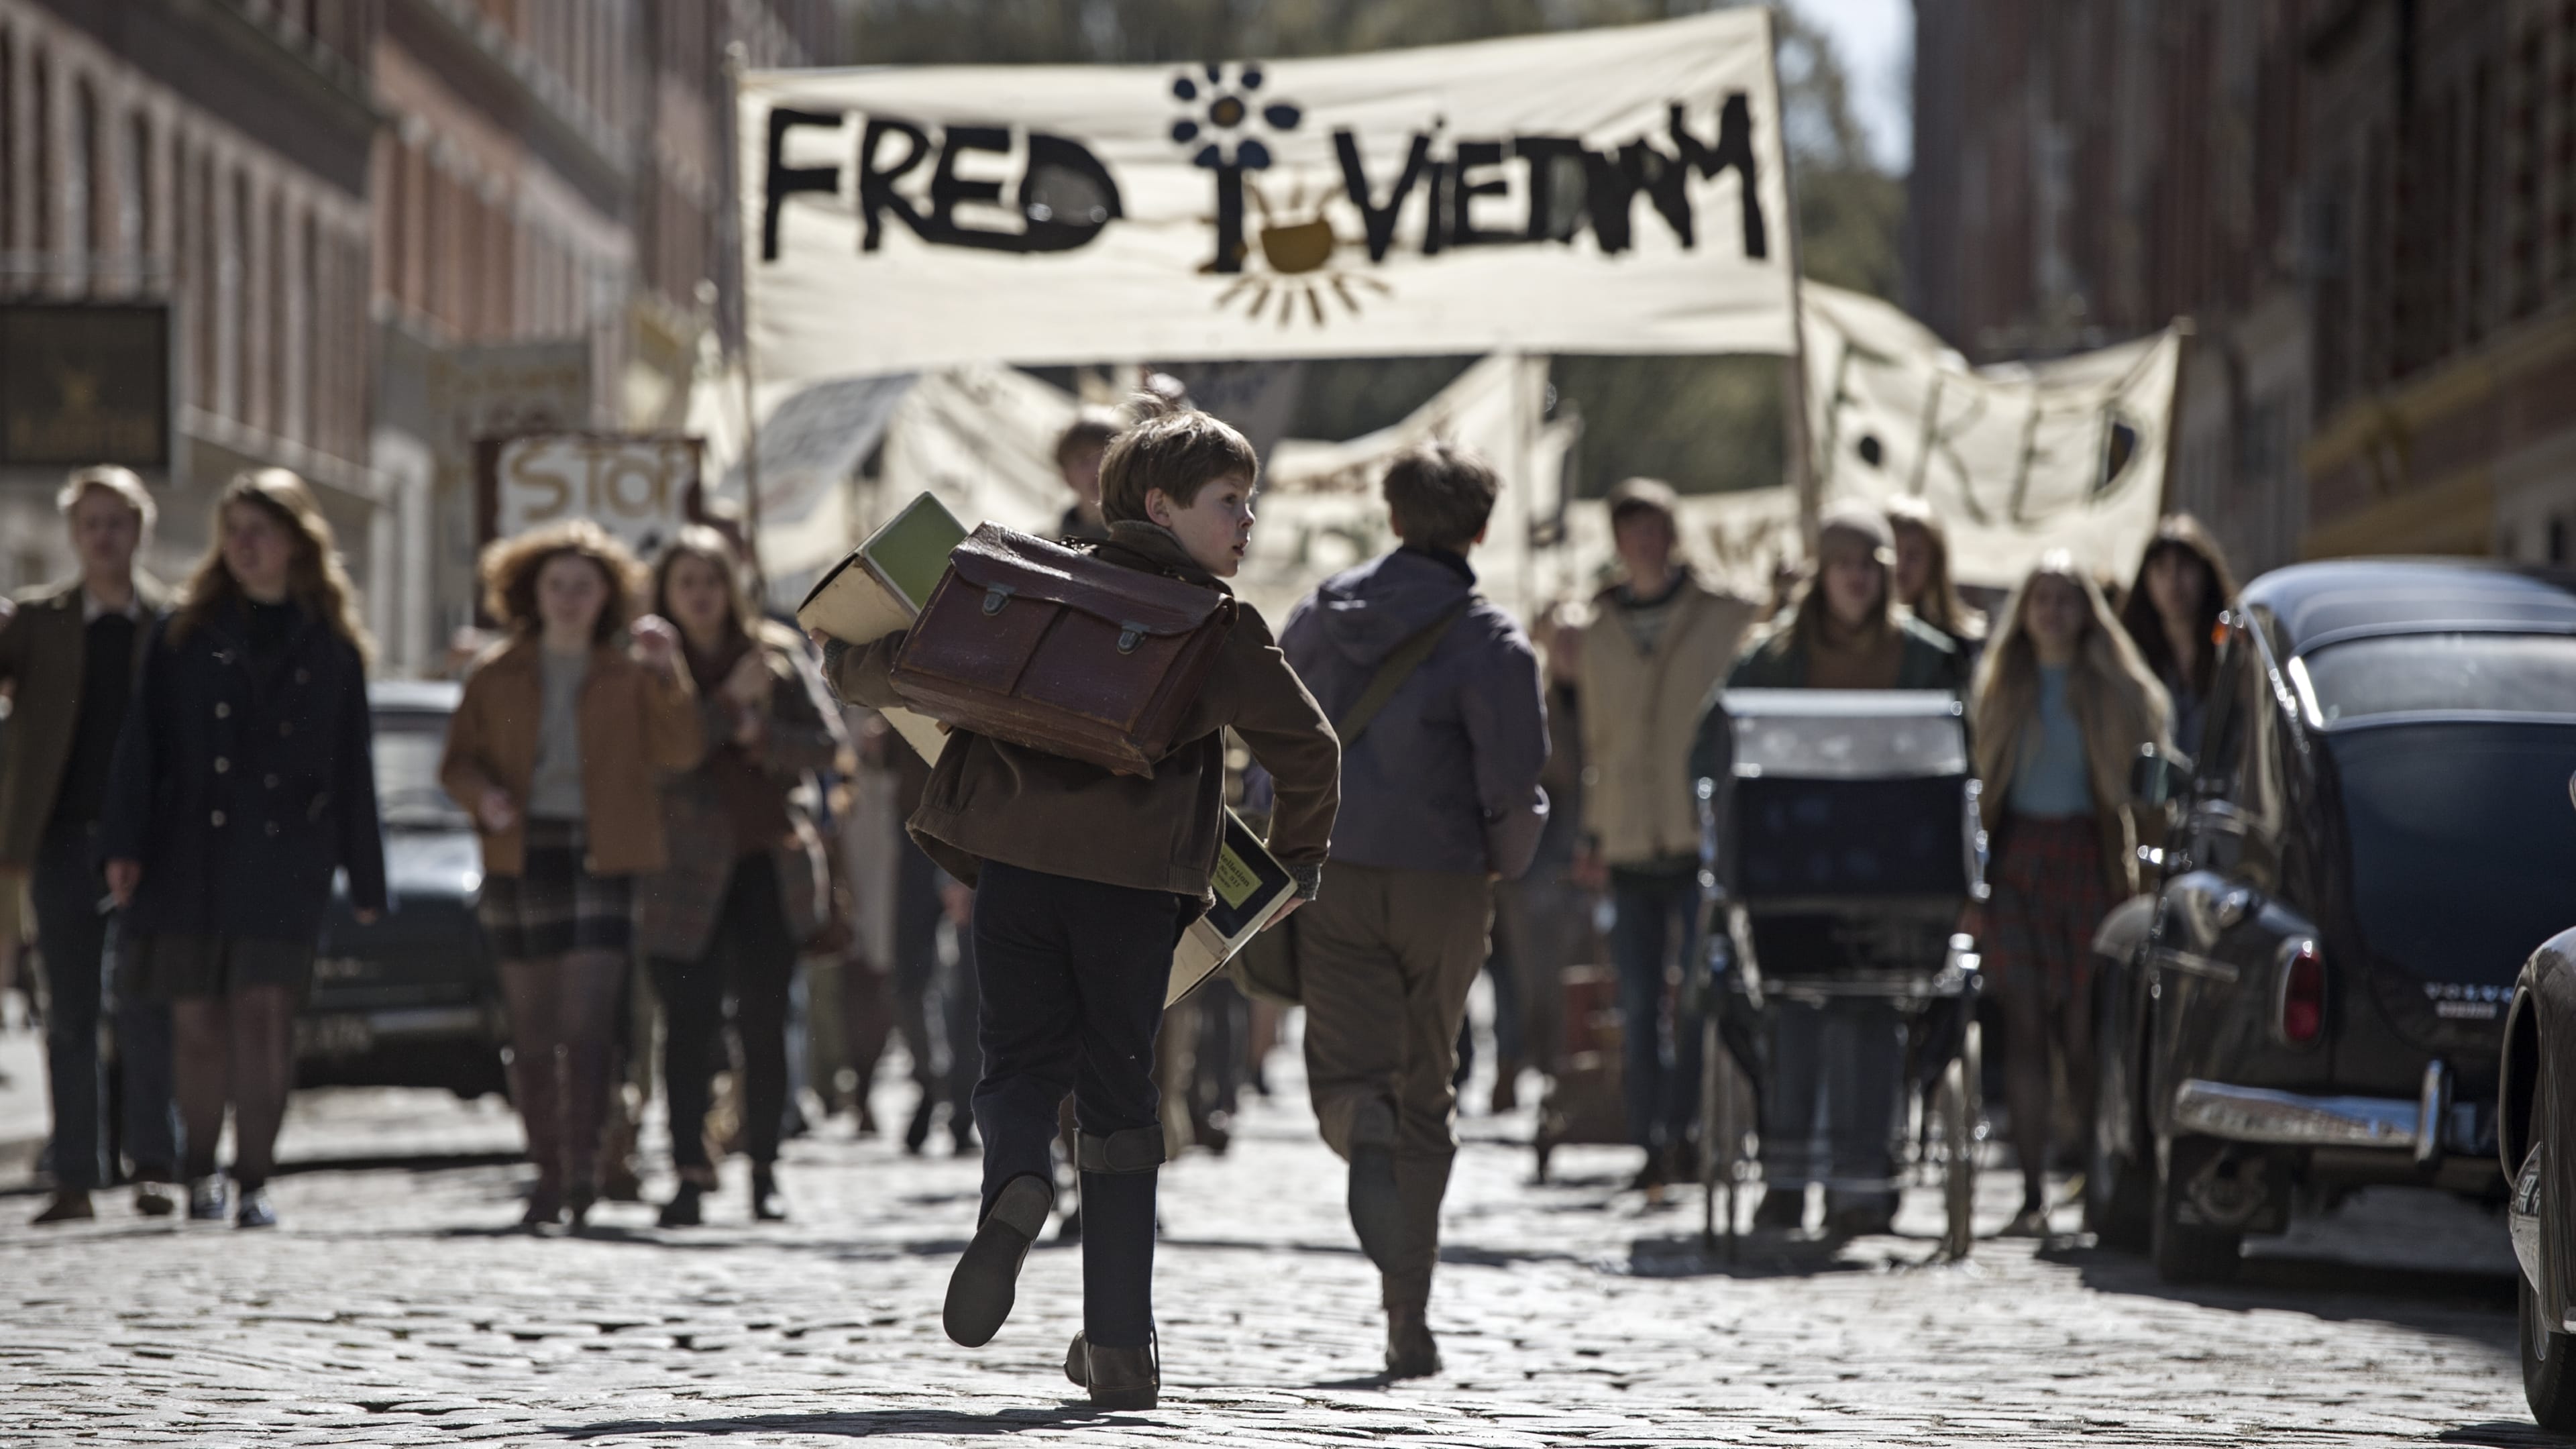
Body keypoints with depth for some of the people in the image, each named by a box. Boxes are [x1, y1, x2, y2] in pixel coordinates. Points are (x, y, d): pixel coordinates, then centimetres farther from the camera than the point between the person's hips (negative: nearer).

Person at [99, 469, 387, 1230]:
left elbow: (353, 766, 11)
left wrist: (365, 879, 9)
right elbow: (142, 742, 3)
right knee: (197, 1020, 4)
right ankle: (201, 1173, 19)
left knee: (265, 1011, -10)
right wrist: (124, 844, -8)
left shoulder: (331, 646, 9)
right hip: (188, 853, 1)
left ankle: (253, 1181, -6)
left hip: (283, 859, -1)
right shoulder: (186, 633, 9)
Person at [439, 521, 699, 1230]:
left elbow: (681, 751, -3)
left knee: (586, 1022, -14)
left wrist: (668, 673, -16)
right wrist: (482, 794, -9)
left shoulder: (629, 673, 8)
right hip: (521, 857, 2)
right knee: (532, 1030, 3)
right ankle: (548, 1173, 9)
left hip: (602, 858, -2)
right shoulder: (498, 675, 12)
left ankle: (584, 1166, -18)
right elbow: (459, 759, 12)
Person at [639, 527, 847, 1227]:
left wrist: (763, 736, -12)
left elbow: (827, 744, 4)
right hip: (688, 870, -2)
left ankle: (764, 1171, 9)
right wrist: (728, 704, -16)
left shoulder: (776, 652, 8)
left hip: (771, 862, 2)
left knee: (765, 1024, 1)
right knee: (689, 1026, -6)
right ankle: (690, 1174, -3)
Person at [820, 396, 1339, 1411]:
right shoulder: (1217, 623, 4)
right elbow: (1305, 745, -3)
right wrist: (1300, 855, 14)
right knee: (1117, 1090, 10)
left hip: (1016, 861, 2)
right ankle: (1120, 1347, 8)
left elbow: (896, 671, 12)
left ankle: (1016, 1186, -23)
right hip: (1134, 874, -2)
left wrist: (847, 663, 35)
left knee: (1023, 1062, 14)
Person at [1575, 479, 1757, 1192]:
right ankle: (1651, 1144, 7)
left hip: (1706, 837, -4)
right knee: (1639, 1007, 2)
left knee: (1698, 996, -11)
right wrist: (1595, 833, 16)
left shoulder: (1728, 619, 3)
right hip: (1631, 843, 4)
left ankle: (1684, 1131, -3)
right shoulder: (1601, 633, 14)